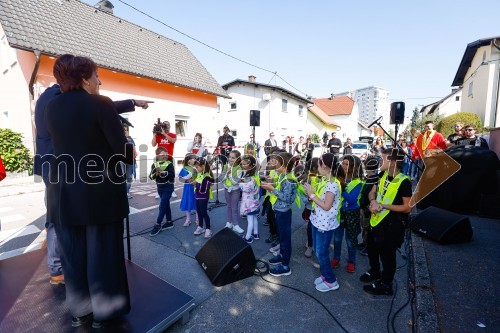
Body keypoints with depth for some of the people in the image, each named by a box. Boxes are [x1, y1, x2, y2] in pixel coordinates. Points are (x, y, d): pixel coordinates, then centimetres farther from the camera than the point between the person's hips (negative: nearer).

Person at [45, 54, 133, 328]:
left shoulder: (51, 107, 7)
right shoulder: (101, 104, -11)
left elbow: (56, 142, 14)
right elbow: (122, 150, -14)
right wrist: (131, 156, 8)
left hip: (64, 192, 6)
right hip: (100, 192, -5)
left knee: (73, 254, 17)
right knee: (102, 252, 9)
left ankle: (79, 311, 34)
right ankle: (103, 312, 26)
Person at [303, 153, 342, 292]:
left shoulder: (332, 184, -23)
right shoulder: (324, 181, 6)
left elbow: (326, 206, -24)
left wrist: (312, 195, -18)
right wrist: (311, 192, -3)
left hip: (325, 224, -9)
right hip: (318, 221, 9)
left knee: (322, 253, 5)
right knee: (318, 251, 19)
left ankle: (331, 281, 24)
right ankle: (325, 274, 37)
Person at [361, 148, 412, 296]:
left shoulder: (404, 182, -21)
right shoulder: (383, 175, 0)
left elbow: (407, 207, -19)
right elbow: (372, 192, 9)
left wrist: (383, 206, -23)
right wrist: (373, 201, -13)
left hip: (391, 224, -7)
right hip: (376, 220, 7)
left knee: (387, 254, 10)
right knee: (371, 247, 24)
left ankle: (385, 285, 30)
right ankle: (374, 271, 49)